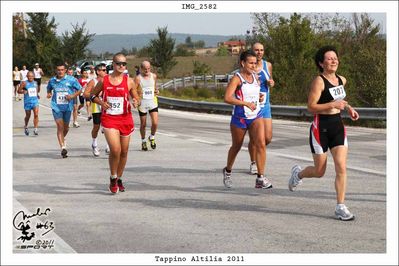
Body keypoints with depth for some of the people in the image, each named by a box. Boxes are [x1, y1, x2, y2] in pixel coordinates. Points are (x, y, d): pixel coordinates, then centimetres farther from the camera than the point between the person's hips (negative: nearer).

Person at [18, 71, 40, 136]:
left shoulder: (35, 83, 7)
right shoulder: (24, 83, -6)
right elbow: (19, 90, -4)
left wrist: (38, 94, 9)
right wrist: (23, 91, -23)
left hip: (35, 100, 2)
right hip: (27, 101, -2)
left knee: (36, 114, -14)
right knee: (28, 115, 11)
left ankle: (35, 129, -11)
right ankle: (26, 127, 38)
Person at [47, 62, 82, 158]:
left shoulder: (71, 80, -4)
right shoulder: (52, 80, 3)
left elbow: (80, 89, 3)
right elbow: (49, 88, 23)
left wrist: (73, 96, -13)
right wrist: (49, 94, 0)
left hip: (67, 106, 0)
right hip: (56, 107, 0)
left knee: (66, 127, 14)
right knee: (60, 126, -11)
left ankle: (62, 139, 45)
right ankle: (63, 147, -14)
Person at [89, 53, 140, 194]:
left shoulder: (129, 81, 1)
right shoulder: (103, 81, 0)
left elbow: (136, 98, 9)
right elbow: (92, 95, 11)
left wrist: (136, 102, -15)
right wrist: (100, 102, -8)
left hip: (125, 119, 2)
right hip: (109, 119, -2)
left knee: (124, 152, 10)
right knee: (115, 150, -17)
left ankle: (119, 179, 30)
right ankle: (113, 178, 5)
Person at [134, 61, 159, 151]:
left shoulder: (154, 76, 7)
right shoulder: (138, 78, -8)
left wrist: (156, 91, 2)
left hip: (153, 102, 3)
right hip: (142, 103, -3)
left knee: (155, 123, -10)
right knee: (143, 124, 7)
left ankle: (152, 137, 18)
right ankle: (143, 141, 27)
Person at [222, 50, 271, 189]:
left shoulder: (255, 76, 7)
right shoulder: (237, 78, -13)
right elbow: (227, 98, -24)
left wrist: (259, 97, 4)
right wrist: (246, 103, -29)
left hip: (256, 116, 4)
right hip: (239, 118, -4)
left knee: (261, 144, -15)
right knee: (236, 147, 13)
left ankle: (260, 178, -13)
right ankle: (227, 171, 40)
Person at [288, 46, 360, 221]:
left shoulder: (342, 80, 8)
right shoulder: (319, 81, -15)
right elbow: (311, 107, -19)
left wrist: (348, 107, 11)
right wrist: (333, 104, -27)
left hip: (338, 126, 6)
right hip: (321, 127, -5)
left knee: (341, 168, -6)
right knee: (319, 172, 7)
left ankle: (340, 207, 1)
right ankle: (298, 173, 40)